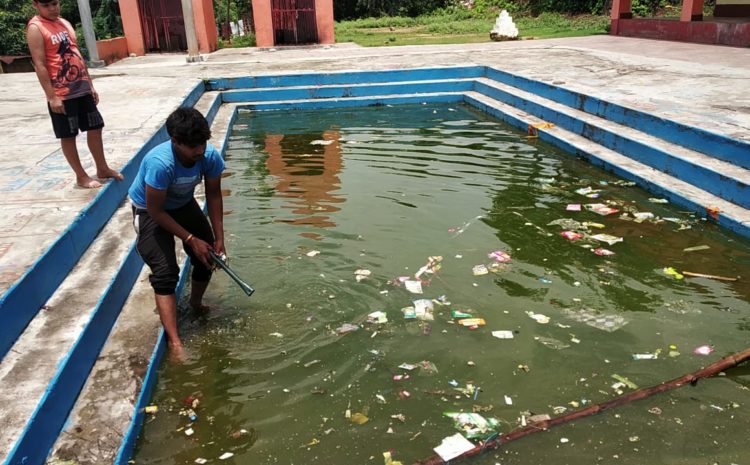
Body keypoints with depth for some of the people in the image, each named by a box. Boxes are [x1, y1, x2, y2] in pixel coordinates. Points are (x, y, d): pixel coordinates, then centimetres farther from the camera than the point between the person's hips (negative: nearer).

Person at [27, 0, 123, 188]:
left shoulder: (65, 23, 14)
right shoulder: (35, 28, -9)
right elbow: (39, 64, -14)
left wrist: (90, 85, 15)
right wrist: (52, 96, -18)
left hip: (82, 88, 7)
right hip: (62, 93, -7)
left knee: (95, 128, 12)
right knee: (68, 136, 3)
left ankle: (103, 169, 25)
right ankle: (81, 176, 13)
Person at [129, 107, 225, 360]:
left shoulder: (210, 156, -25)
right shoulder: (159, 163, -39)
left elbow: (213, 195, -10)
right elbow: (155, 211, -28)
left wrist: (219, 238, -11)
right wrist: (190, 239, -24)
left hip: (183, 204, 6)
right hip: (150, 210, -5)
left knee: (208, 256, 6)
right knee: (165, 273, -17)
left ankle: (196, 304, 36)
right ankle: (174, 343, -17)